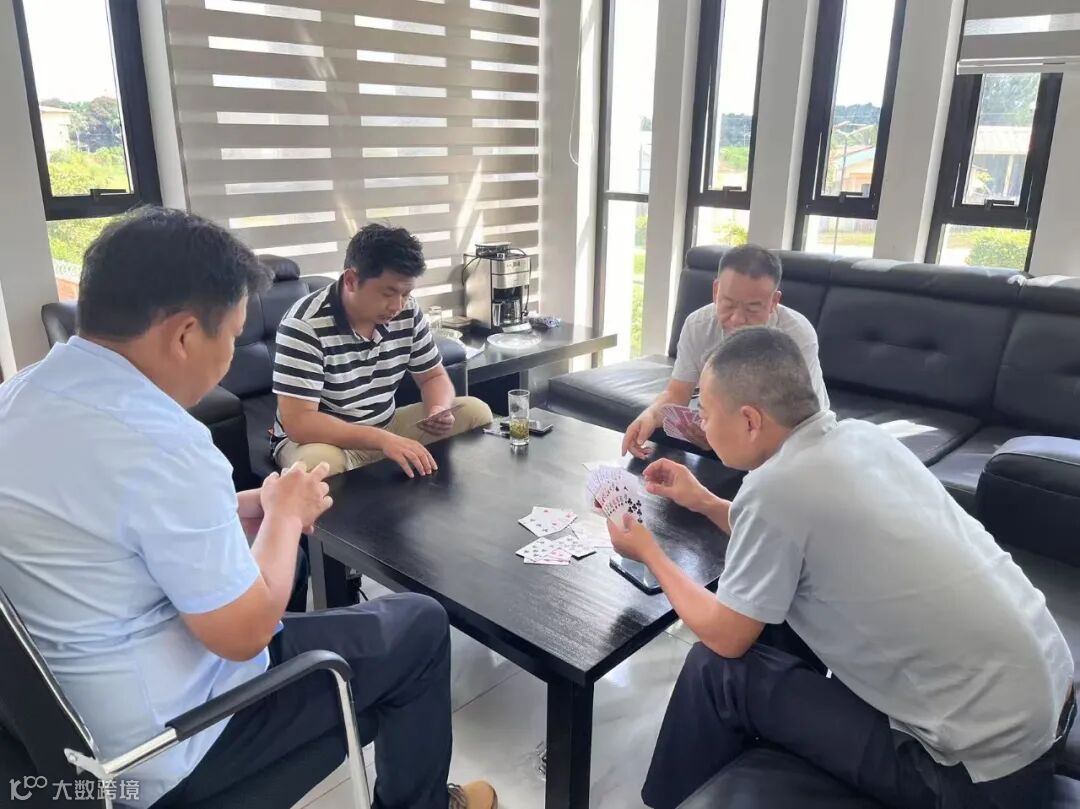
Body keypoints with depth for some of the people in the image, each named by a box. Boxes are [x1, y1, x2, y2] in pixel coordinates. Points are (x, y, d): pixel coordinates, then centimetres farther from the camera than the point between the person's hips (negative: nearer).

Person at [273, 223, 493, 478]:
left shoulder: (408, 312, -8)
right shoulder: (305, 324, -25)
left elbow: (434, 377, 5)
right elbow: (297, 422, -30)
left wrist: (439, 410, -20)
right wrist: (382, 440, -41)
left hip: (385, 428, 6)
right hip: (323, 439, -6)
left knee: (475, 412, -5)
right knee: (319, 462, -40)